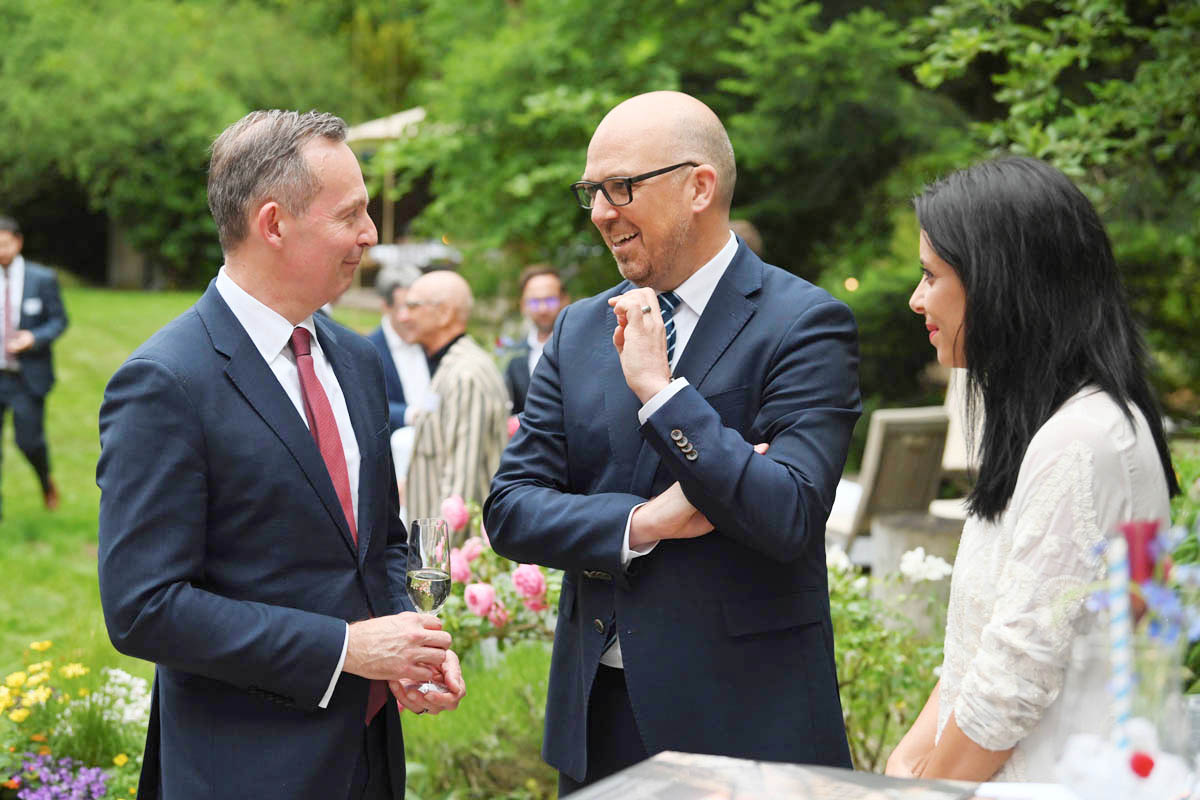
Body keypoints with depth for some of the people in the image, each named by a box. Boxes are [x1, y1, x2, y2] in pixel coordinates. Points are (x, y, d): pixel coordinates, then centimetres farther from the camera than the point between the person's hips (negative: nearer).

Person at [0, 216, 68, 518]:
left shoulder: (42, 279, -3)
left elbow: (59, 320, 1)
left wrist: (34, 338, -17)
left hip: (28, 377, -2)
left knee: (29, 439, 0)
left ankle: (45, 480, 33)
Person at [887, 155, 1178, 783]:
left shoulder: (1082, 440, -17)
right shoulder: (1039, 423, 14)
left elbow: (1016, 677, -18)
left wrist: (931, 783, -8)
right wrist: (912, 755, 6)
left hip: (1059, 780, -9)